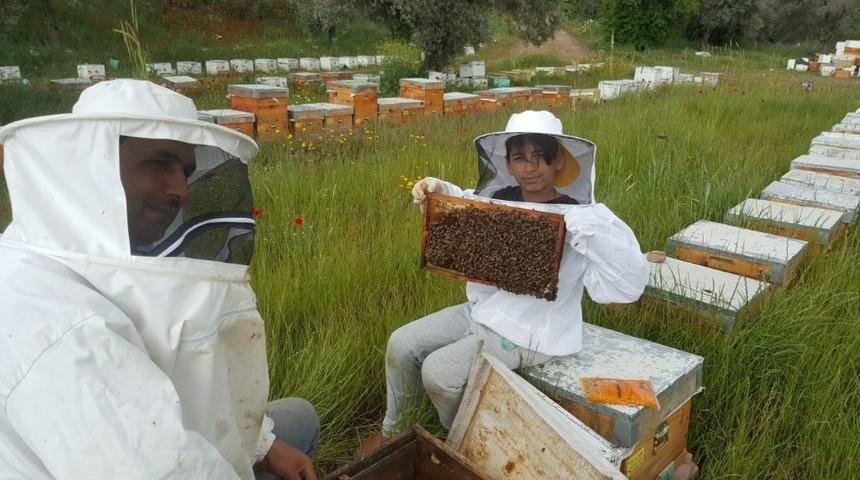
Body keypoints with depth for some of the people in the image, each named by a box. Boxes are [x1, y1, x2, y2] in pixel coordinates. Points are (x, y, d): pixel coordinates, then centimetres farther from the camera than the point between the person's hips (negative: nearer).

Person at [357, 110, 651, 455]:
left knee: (438, 373, -17)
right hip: (479, 311, 7)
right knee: (401, 345, 1)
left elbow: (629, 285, -28)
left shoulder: (582, 219, -19)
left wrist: (594, 230, -41)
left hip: (530, 331, -6)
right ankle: (390, 431, 25)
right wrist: (437, 191, 0)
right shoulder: (498, 199, -2)